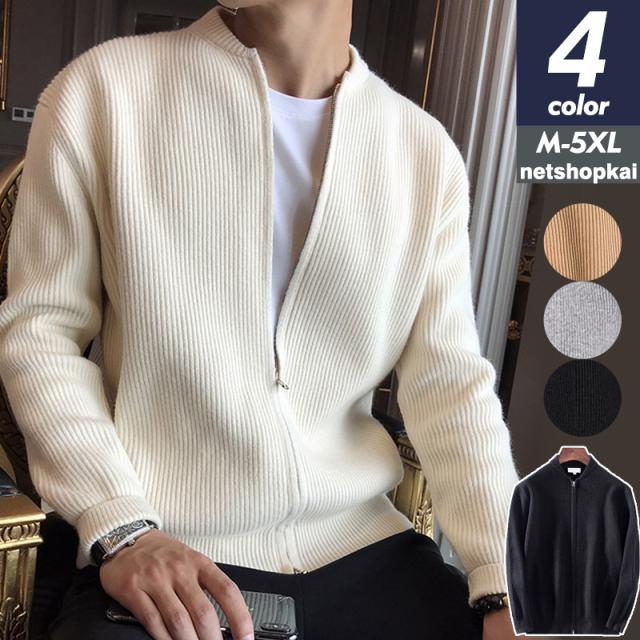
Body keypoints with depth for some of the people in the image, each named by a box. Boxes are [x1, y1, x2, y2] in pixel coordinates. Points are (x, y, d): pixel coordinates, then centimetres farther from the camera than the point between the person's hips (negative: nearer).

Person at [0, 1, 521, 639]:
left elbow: (450, 383, 0)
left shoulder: (427, 152, 2)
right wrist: (121, 529, -13)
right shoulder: (100, 90, -4)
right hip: (159, 557, -2)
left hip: (362, 545, 3)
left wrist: (503, 587, -10)